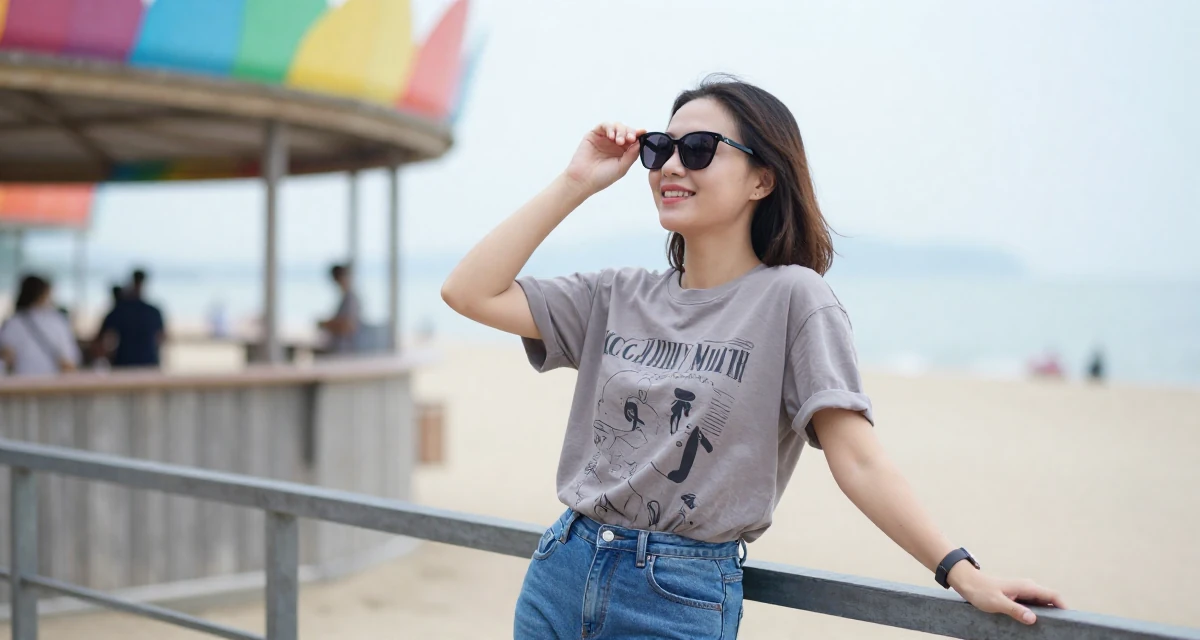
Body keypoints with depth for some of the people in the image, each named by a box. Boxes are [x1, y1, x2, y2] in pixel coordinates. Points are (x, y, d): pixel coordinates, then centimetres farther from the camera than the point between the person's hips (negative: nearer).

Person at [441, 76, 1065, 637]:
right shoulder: (620, 297, 7)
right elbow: (470, 292, 1)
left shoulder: (790, 297, -7)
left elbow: (857, 459, -13)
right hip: (558, 576, 5)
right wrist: (575, 183, 1)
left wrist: (962, 573, -22)